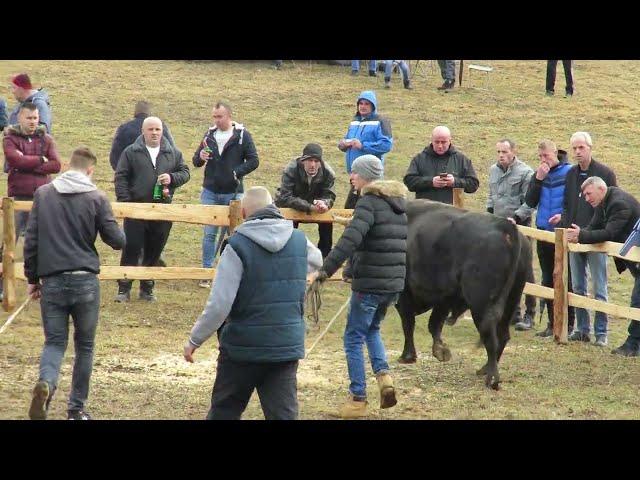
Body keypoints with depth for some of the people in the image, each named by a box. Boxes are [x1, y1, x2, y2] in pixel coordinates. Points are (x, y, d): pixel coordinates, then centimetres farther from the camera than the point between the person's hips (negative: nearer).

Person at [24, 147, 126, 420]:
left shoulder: (43, 194, 4)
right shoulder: (96, 198, -4)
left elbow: (31, 239, 6)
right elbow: (117, 241, -3)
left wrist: (32, 278, 15)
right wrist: (117, 231, 21)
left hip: (52, 282, 2)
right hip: (85, 282, -2)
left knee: (54, 342, 8)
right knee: (84, 346, 14)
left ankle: (46, 383, -23)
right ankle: (77, 408, 17)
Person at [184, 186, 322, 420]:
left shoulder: (238, 245, -14)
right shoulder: (300, 241, 1)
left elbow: (219, 304, -17)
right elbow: (316, 260, 28)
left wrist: (194, 340, -5)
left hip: (242, 348, -3)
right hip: (288, 346, 3)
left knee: (223, 412, 13)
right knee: (284, 414, 1)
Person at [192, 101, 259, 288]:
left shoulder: (242, 135, -3)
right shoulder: (210, 134, 7)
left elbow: (254, 161, -5)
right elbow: (196, 160, 12)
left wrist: (237, 172, -17)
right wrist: (200, 157, -11)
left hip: (233, 193, -2)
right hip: (210, 192, 3)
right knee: (209, 233, 2)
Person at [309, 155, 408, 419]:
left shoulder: (369, 202, -13)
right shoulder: (398, 202, 13)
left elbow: (350, 239, -27)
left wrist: (325, 270, -30)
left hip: (370, 283, -8)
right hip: (394, 283, 8)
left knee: (354, 338, 4)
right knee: (372, 329, 27)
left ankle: (358, 399, 5)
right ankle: (383, 375, 5)